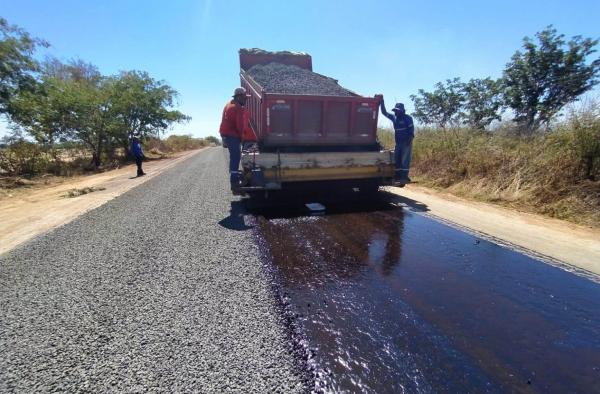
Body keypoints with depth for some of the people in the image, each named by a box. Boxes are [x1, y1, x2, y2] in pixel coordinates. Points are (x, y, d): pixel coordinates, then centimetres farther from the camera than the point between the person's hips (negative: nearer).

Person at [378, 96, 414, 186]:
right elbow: (384, 112, 14)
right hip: (398, 143, 7)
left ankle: (404, 178, -14)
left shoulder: (408, 118, -5)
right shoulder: (394, 117, 11)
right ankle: (397, 177, 10)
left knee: (405, 160, -11)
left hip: (406, 143, -7)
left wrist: (409, 139, -21)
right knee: (397, 160, 6)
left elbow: (411, 130, -8)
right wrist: (382, 101, 7)